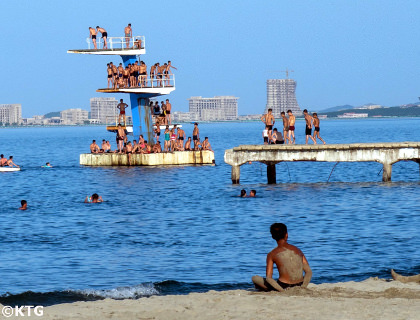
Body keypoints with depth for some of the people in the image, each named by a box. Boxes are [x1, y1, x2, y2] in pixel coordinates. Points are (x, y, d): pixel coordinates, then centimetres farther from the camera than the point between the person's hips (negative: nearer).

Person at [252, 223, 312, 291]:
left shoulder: (272, 255, -4)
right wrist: (303, 287, 0)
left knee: (255, 278, 11)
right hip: (299, 286, 4)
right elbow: (309, 272, 2)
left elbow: (268, 278, -12)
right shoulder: (298, 250, 6)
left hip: (284, 287, -4)